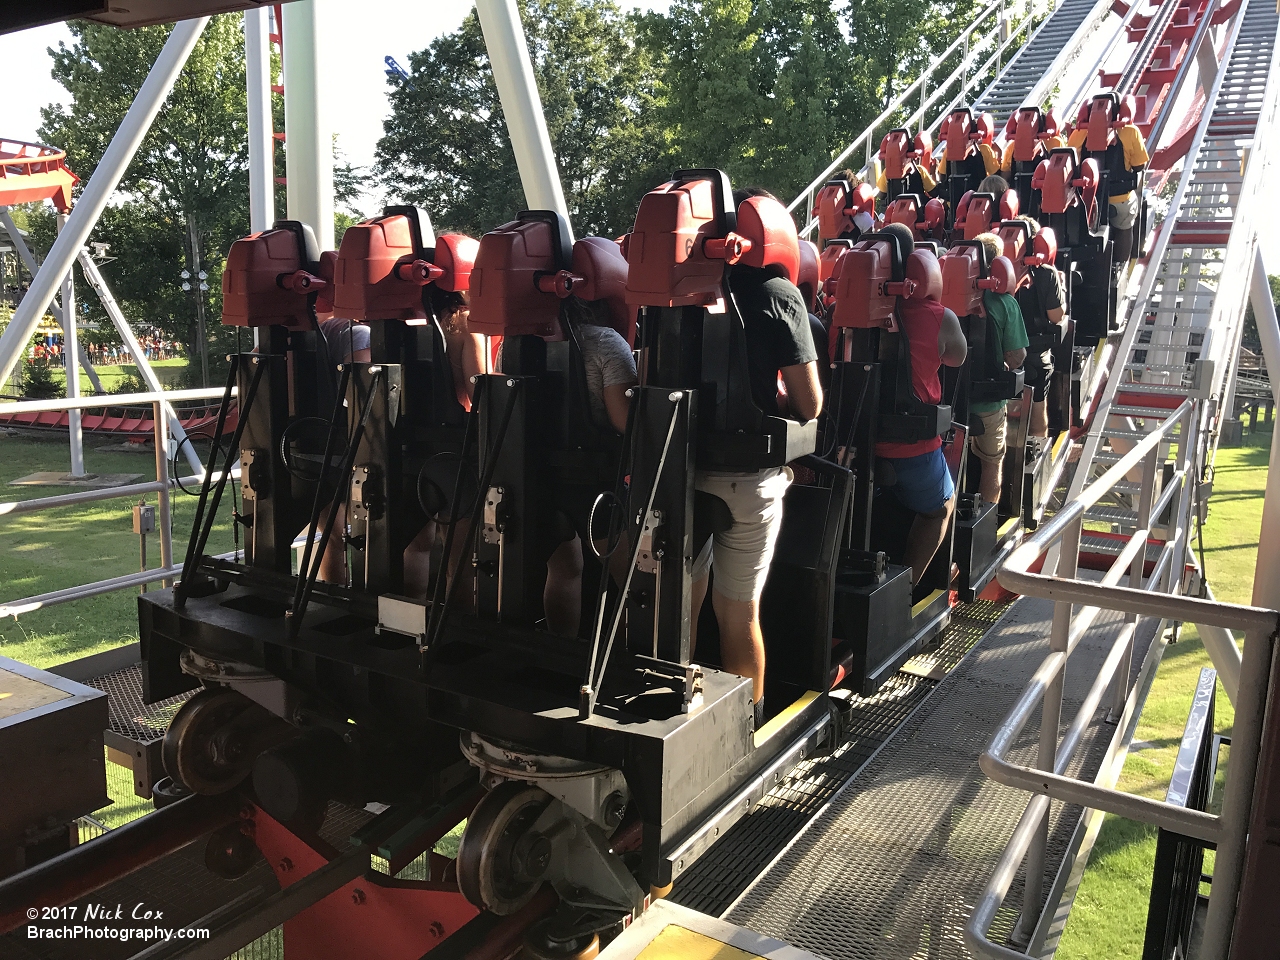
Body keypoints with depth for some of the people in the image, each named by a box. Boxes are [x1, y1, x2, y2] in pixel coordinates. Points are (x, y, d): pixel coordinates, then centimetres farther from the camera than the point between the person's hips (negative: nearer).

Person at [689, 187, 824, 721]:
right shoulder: (778, 295, -7)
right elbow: (809, 403, -10)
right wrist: (773, 402, 10)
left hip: (680, 465, 3)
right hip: (749, 474, -3)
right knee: (739, 613, 9)